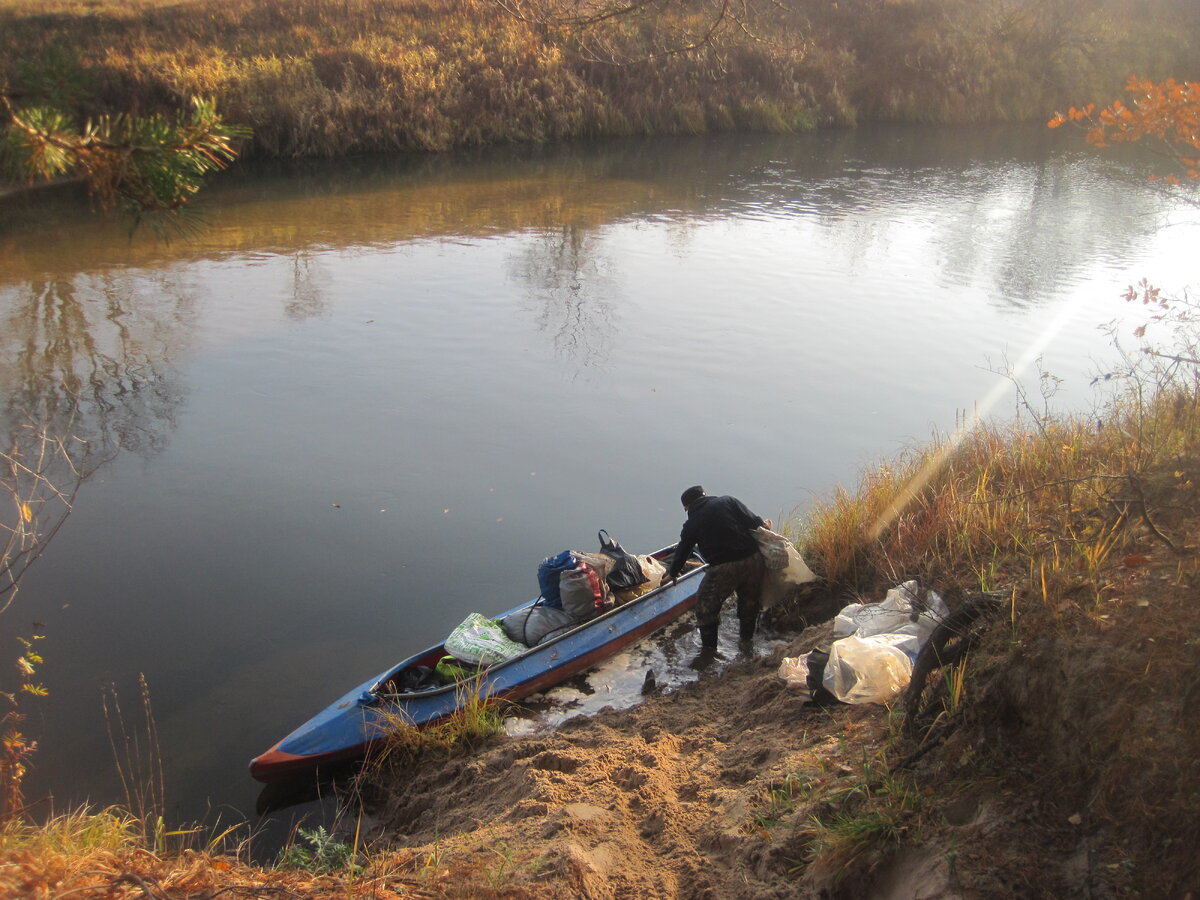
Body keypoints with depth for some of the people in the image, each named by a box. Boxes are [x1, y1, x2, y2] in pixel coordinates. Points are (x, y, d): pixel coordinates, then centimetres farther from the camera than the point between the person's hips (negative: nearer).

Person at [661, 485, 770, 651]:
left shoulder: (692, 524, 9)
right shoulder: (729, 501, 8)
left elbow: (682, 550, 21)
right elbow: (753, 521, 1)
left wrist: (672, 573, 37)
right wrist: (765, 526, 23)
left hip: (722, 568, -3)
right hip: (753, 559, 3)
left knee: (706, 602, 16)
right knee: (750, 599, 24)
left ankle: (709, 644, 20)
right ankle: (746, 637, 37)